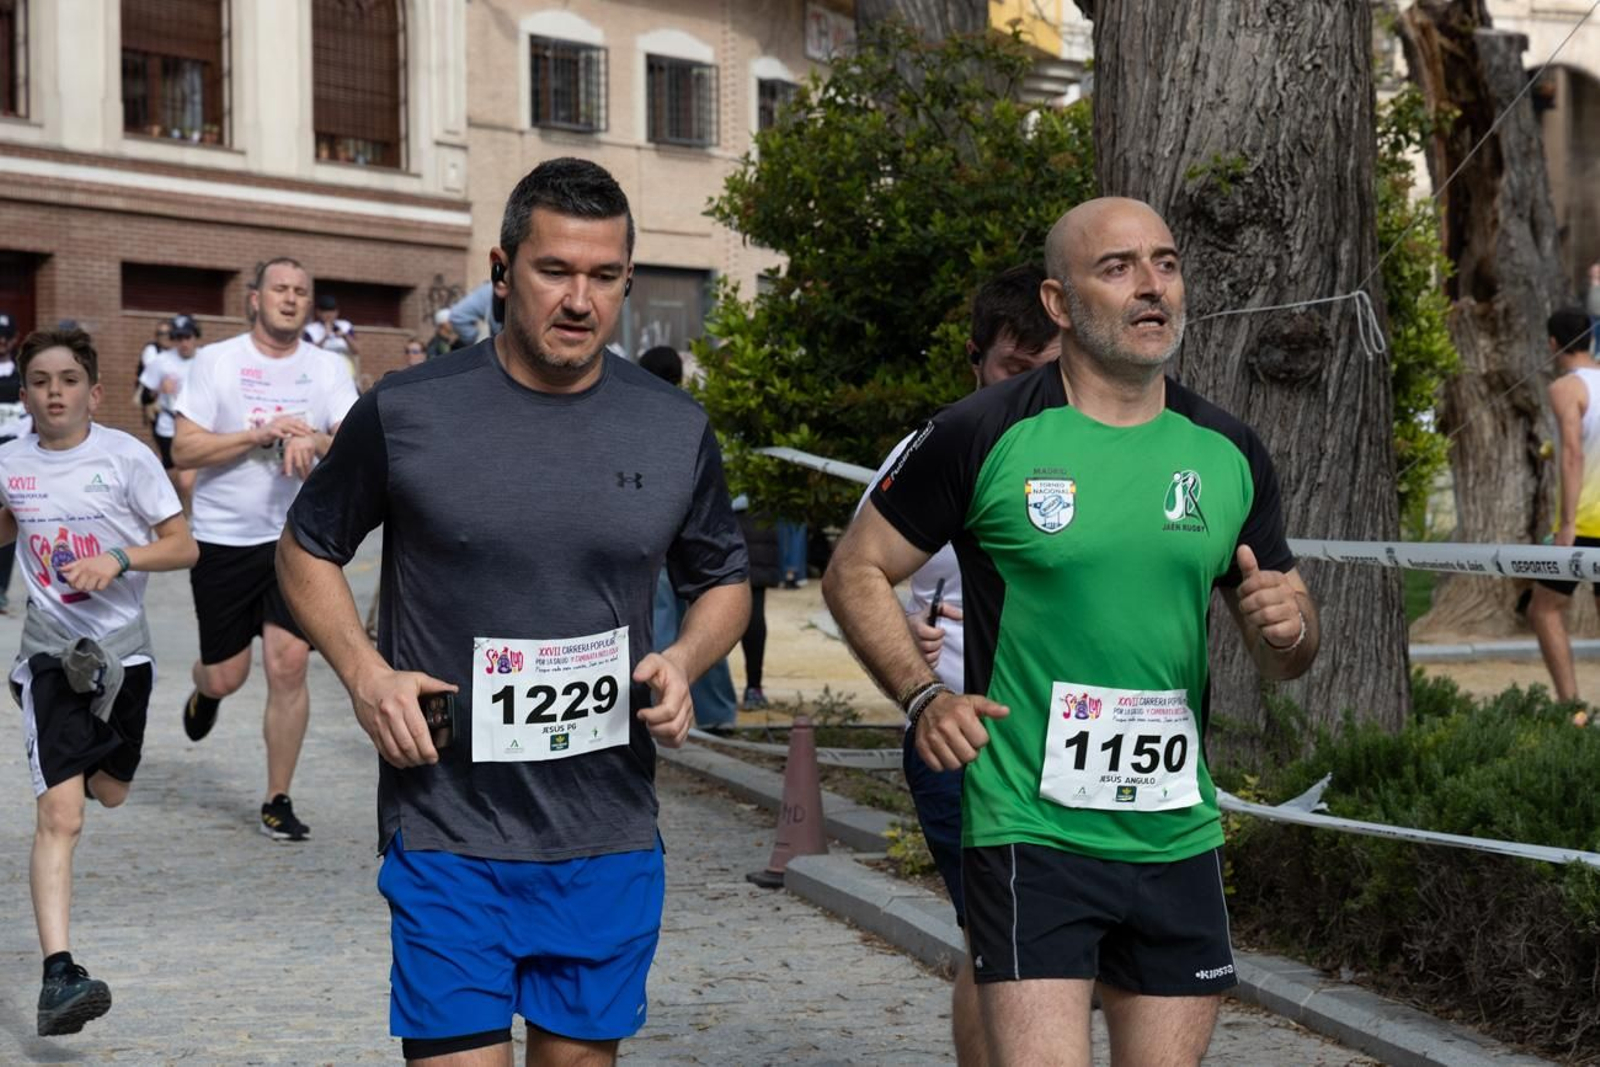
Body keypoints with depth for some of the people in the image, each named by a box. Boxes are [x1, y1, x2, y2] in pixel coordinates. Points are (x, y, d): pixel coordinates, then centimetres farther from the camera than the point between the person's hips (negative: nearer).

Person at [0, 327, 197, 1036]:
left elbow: (183, 547, -9)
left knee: (109, 793, 19)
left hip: (122, 649, 1)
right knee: (60, 813, -15)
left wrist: (119, 560, -23)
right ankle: (58, 973, -20)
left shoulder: (124, 457, -7)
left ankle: (73, 754, 57)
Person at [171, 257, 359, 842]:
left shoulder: (327, 368, 4)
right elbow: (183, 449, -9)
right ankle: (202, 693, 46)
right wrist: (261, 434, -18)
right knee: (226, 675, 6)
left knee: (288, 664, -10)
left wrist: (314, 441, -25)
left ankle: (278, 800, 5)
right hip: (222, 537, -1)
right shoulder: (215, 360, -2)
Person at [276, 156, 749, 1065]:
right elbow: (309, 549, 9)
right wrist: (364, 673, -8)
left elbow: (723, 580, 17)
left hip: (611, 842, 3)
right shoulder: (406, 412, -4)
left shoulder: (677, 430, 4)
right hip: (449, 836, -3)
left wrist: (685, 664, -4)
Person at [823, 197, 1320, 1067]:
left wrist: (1288, 625, -8)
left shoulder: (1228, 453, 7)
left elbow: (1281, 658, 16)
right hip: (1030, 834, -5)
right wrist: (923, 696, -12)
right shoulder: (985, 436, -5)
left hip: (1178, 839, 5)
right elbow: (856, 572, 3)